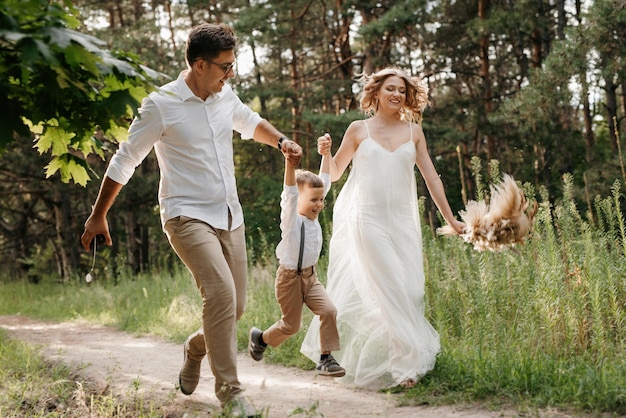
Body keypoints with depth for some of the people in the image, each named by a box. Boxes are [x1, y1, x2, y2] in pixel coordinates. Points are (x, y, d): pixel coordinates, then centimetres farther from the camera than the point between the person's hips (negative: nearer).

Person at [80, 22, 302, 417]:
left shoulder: (226, 95, 6)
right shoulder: (161, 105, -12)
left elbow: (249, 122, 30)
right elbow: (124, 162, -4)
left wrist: (281, 140, 11)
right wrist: (98, 216, 1)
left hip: (230, 217, 7)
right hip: (188, 217, -7)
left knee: (235, 306, 6)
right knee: (221, 291, -25)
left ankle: (196, 347, 38)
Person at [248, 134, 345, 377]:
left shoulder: (313, 216, 3)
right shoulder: (291, 218, -14)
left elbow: (324, 182, 6)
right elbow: (289, 191, -30)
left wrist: (326, 153, 2)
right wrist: (290, 161, -44)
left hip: (310, 276, 6)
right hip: (290, 277, -6)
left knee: (329, 311, -14)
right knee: (291, 325, 6)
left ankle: (326, 359, -7)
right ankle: (260, 338, 34)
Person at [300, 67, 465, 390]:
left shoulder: (413, 131, 10)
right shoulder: (359, 130, 4)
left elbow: (430, 176, 10)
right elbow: (334, 173, 11)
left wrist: (450, 219, 9)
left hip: (403, 221, 3)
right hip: (369, 221, -3)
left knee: (412, 291, -1)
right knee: (392, 291, -10)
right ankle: (407, 363, -6)